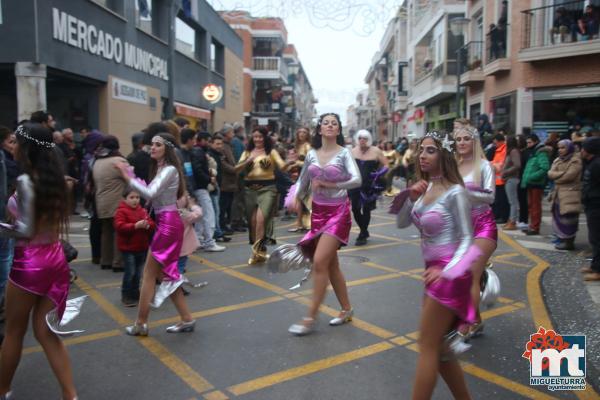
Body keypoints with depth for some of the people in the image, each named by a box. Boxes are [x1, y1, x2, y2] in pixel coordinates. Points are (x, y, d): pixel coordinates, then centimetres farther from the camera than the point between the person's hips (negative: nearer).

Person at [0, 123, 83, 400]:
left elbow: (25, 231, -17)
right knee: (45, 332, 12)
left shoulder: (25, 181, -15)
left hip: (30, 262, -6)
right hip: (55, 258, 7)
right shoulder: (54, 178, 7)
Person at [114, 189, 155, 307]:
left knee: (138, 273, 13)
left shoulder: (143, 211, 9)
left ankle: (135, 294, 27)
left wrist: (147, 225, -16)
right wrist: (135, 226, -29)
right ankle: (126, 297, 9)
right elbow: (120, 227, -21)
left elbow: (152, 225, 7)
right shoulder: (121, 211, -8)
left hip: (142, 248, 6)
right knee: (130, 273, -5)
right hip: (127, 248, -6)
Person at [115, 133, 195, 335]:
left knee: (149, 273, -1)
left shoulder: (170, 169, -13)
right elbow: (150, 192, 10)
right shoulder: (159, 169, 17)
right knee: (165, 273, 12)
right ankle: (186, 319, 18)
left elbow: (150, 194, -23)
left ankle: (140, 324, 10)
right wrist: (131, 176, 5)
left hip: (168, 223, -10)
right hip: (165, 223, 10)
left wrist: (128, 178, -17)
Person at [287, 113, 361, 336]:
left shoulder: (344, 153, -7)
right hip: (318, 211, 6)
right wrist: (297, 199, -3)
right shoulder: (311, 154, 5)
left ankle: (311, 318, -3)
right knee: (331, 265, 11)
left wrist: (329, 185, -21)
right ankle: (346, 309, 27)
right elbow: (303, 181, 15)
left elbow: (357, 180, -20)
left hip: (338, 211, -5)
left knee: (319, 262, -13)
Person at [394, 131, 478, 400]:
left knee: (427, 347, -2)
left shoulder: (454, 192, -16)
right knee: (438, 347, 16)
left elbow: (466, 239, -14)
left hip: (449, 273, -8)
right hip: (434, 270, 8)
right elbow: (402, 223, 10)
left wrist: (447, 271, -26)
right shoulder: (425, 188, 6)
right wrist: (411, 197, -7)